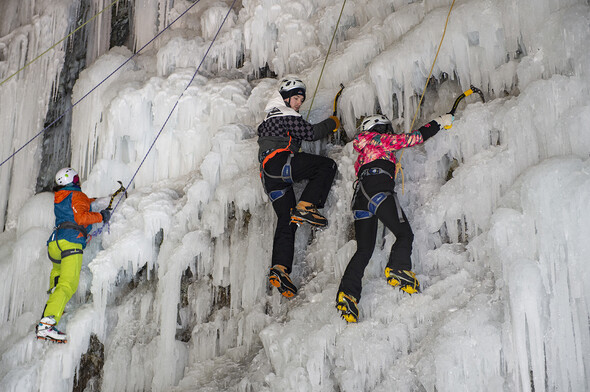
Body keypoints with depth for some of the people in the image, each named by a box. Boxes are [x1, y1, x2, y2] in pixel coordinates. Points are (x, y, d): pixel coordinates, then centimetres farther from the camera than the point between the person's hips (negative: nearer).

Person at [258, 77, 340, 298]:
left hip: (269, 178, 9)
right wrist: (331, 123, 13)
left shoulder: (269, 118, 34)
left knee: (286, 222, 3)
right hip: (279, 162, -9)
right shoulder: (285, 115, 4)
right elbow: (310, 133, -2)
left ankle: (279, 269, -11)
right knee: (327, 165, -6)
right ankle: (305, 207, -19)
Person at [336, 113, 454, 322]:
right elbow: (413, 138, 11)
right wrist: (439, 123, 21)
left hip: (360, 197, 7)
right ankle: (398, 269, -28)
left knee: (364, 250, 1)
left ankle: (348, 292, -14)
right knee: (404, 233, -5)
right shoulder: (379, 139, 14)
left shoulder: (360, 157, 35)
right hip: (379, 191, -7)